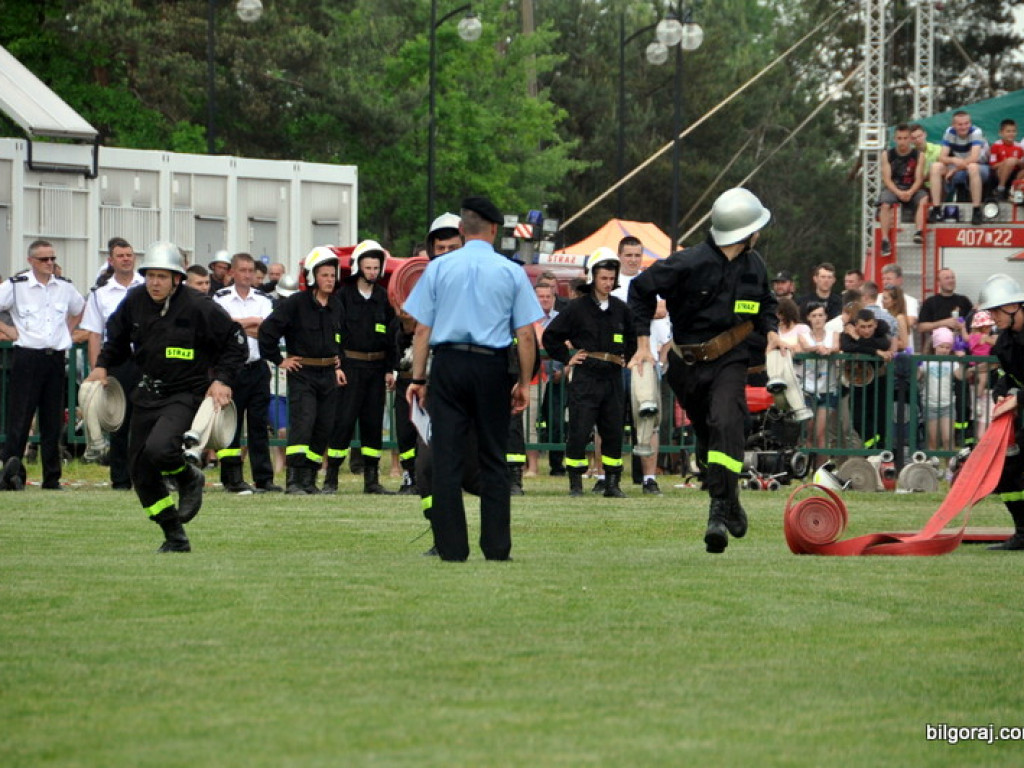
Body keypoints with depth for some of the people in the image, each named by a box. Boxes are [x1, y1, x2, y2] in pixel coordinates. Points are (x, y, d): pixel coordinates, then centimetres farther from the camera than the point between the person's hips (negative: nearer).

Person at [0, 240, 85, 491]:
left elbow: (79, 309, 29)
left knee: (53, 421, 6)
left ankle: (52, 478, 10)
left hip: (56, 357, 4)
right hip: (27, 357, -4)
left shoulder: (64, 287, 11)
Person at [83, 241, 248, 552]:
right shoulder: (134, 302, 0)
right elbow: (117, 337, 20)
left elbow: (235, 341, -5)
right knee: (141, 470, 4)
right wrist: (102, 365, 7)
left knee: (158, 449, -31)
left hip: (188, 395, -6)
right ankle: (175, 538, 19)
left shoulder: (197, 307, -15)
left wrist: (223, 379, -12)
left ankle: (189, 479, 4)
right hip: (147, 394, 6)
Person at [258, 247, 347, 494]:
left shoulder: (336, 305, 11)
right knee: (303, 422, -17)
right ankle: (293, 480, -19)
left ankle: (309, 479, 13)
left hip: (328, 374, 6)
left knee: (324, 428, 5)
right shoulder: (296, 303, -10)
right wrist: (278, 360, -7)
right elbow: (267, 330, -11)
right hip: (302, 372, -6)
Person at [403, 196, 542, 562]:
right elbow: (525, 335, 0)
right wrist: (524, 383, 8)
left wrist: (418, 378, 6)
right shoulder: (511, 272, 2)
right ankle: (496, 546, 4)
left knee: (447, 459, 1)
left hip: (447, 366, 0)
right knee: (493, 459, 7)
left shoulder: (439, 268, 4)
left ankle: (452, 546, -3)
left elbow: (422, 329, 2)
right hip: (492, 367, 0)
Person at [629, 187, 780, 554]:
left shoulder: (754, 265, 3)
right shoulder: (691, 263, -14)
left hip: (730, 361, 1)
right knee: (706, 434, 10)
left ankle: (719, 511, -27)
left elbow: (764, 302, 24)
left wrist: (770, 329, 3)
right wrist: (643, 341, -6)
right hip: (687, 364, -1)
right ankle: (730, 501, 33)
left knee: (725, 424, -23)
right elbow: (641, 289, -3)